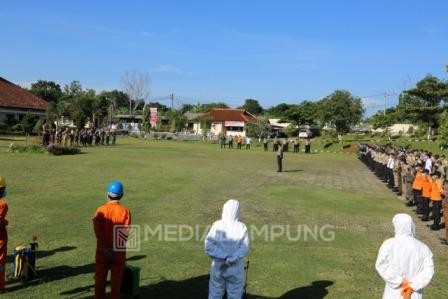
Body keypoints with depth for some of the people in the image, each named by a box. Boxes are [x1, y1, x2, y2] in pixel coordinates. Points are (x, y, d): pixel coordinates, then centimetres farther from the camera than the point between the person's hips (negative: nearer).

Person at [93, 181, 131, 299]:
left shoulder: (101, 210, -7)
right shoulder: (125, 211, -7)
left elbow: (97, 231, -12)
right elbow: (125, 231, -13)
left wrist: (105, 248, -11)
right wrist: (115, 247, -12)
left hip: (102, 250, 1)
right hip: (118, 251, 0)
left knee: (100, 277, 14)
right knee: (116, 278, 10)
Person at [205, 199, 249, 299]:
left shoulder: (217, 225, -11)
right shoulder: (242, 227, -10)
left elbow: (209, 246, -16)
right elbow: (244, 248, -17)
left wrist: (223, 256, -14)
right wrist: (231, 259, -20)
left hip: (218, 266, 1)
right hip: (236, 268, 0)